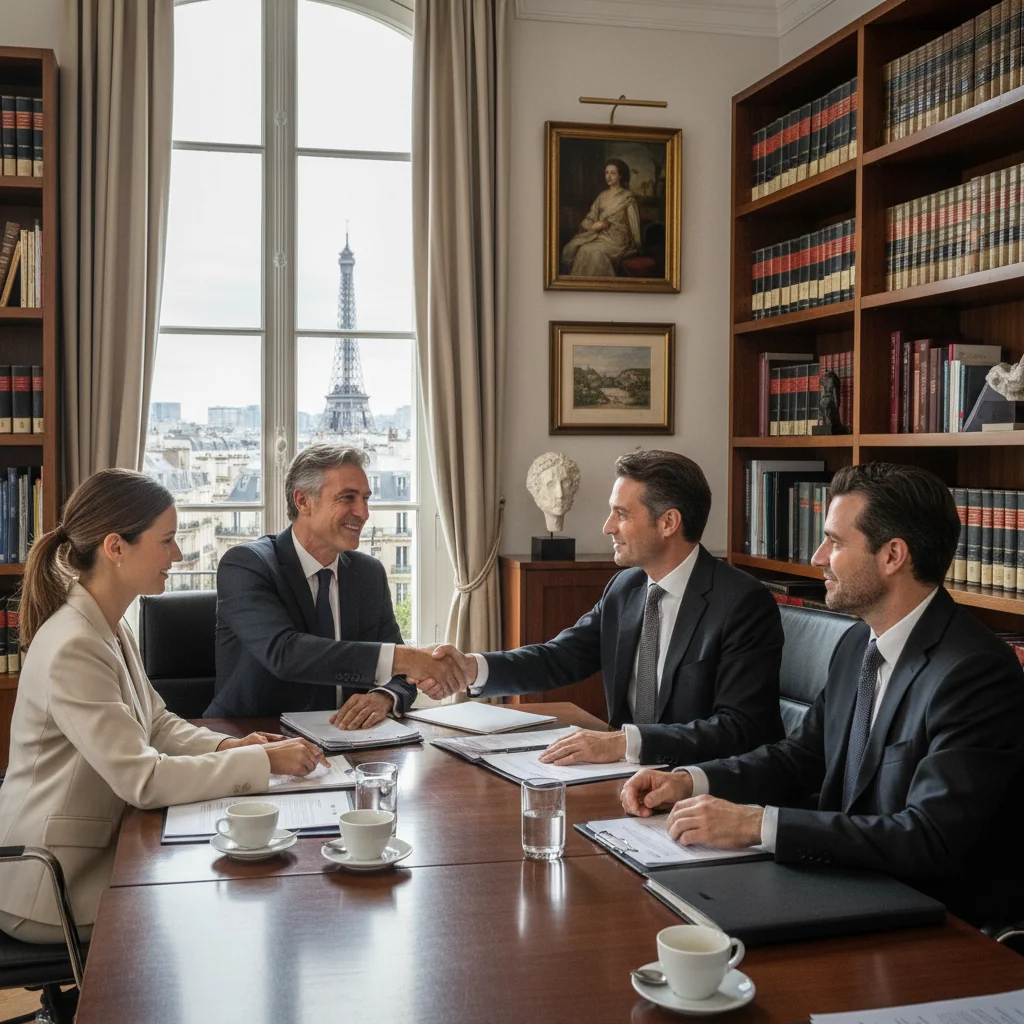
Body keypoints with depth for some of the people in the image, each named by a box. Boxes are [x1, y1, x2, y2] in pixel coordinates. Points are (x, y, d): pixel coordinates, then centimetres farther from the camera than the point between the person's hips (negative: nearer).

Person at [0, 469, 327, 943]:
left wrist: (227, 746, -6)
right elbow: (142, 779, -29)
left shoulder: (111, 629, 5)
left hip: (96, 847, 9)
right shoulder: (72, 649, -27)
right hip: (55, 889, -8)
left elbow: (157, 723, 12)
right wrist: (263, 761, -25)